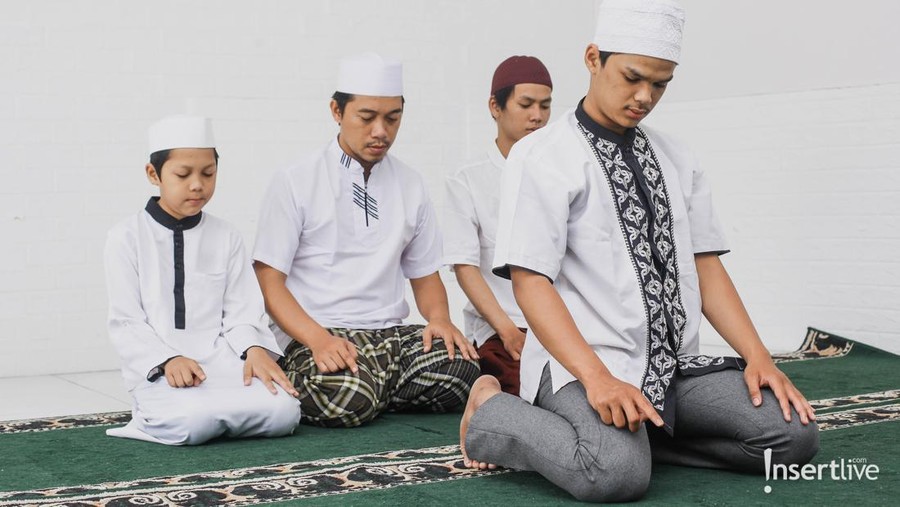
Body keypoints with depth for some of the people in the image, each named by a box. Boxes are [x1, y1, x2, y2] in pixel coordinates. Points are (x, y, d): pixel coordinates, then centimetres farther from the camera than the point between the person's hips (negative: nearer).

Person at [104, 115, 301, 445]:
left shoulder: (226, 237, 13)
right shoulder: (127, 238, 3)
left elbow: (242, 310, 6)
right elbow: (126, 322, -2)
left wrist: (255, 350, -17)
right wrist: (168, 360, -20)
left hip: (220, 360, 4)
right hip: (157, 367, -4)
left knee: (283, 411, -24)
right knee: (192, 423, -35)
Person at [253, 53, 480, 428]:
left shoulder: (410, 186, 16)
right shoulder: (295, 183, 1)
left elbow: (425, 275, 21)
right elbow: (269, 280, -4)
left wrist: (439, 318, -3)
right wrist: (318, 338, -21)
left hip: (390, 332, 4)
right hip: (315, 337, -4)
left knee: (462, 370, -26)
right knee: (345, 400, -36)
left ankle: (373, 389, -3)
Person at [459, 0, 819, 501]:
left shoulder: (676, 159, 14)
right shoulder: (542, 157, -6)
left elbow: (705, 266, 14)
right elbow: (531, 282, -13)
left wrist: (757, 357, -1)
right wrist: (597, 377, -26)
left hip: (675, 363, 6)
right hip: (579, 362, -6)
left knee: (795, 432, -12)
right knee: (618, 472, -34)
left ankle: (632, 431, 3)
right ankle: (490, 412, -4)